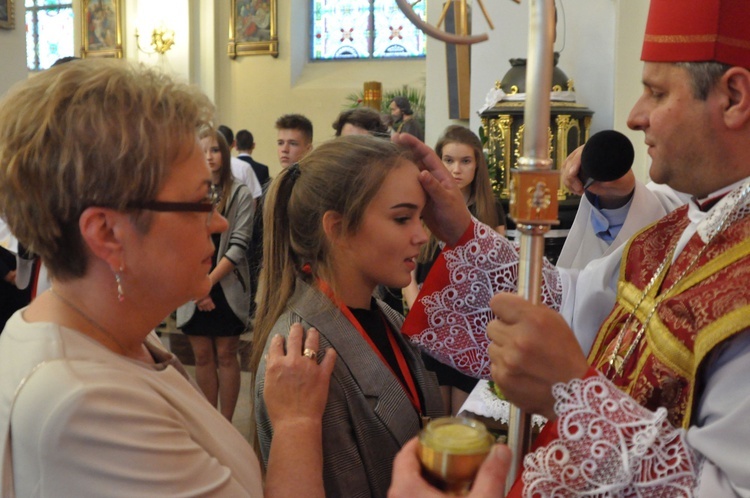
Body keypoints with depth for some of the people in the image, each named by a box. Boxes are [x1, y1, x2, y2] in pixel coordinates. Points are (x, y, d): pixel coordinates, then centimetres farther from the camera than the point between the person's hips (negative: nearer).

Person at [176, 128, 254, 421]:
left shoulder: (240, 194, -4)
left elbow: (239, 246, -9)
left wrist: (209, 281, -13)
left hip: (227, 288, -2)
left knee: (225, 356, 7)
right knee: (202, 356, 12)